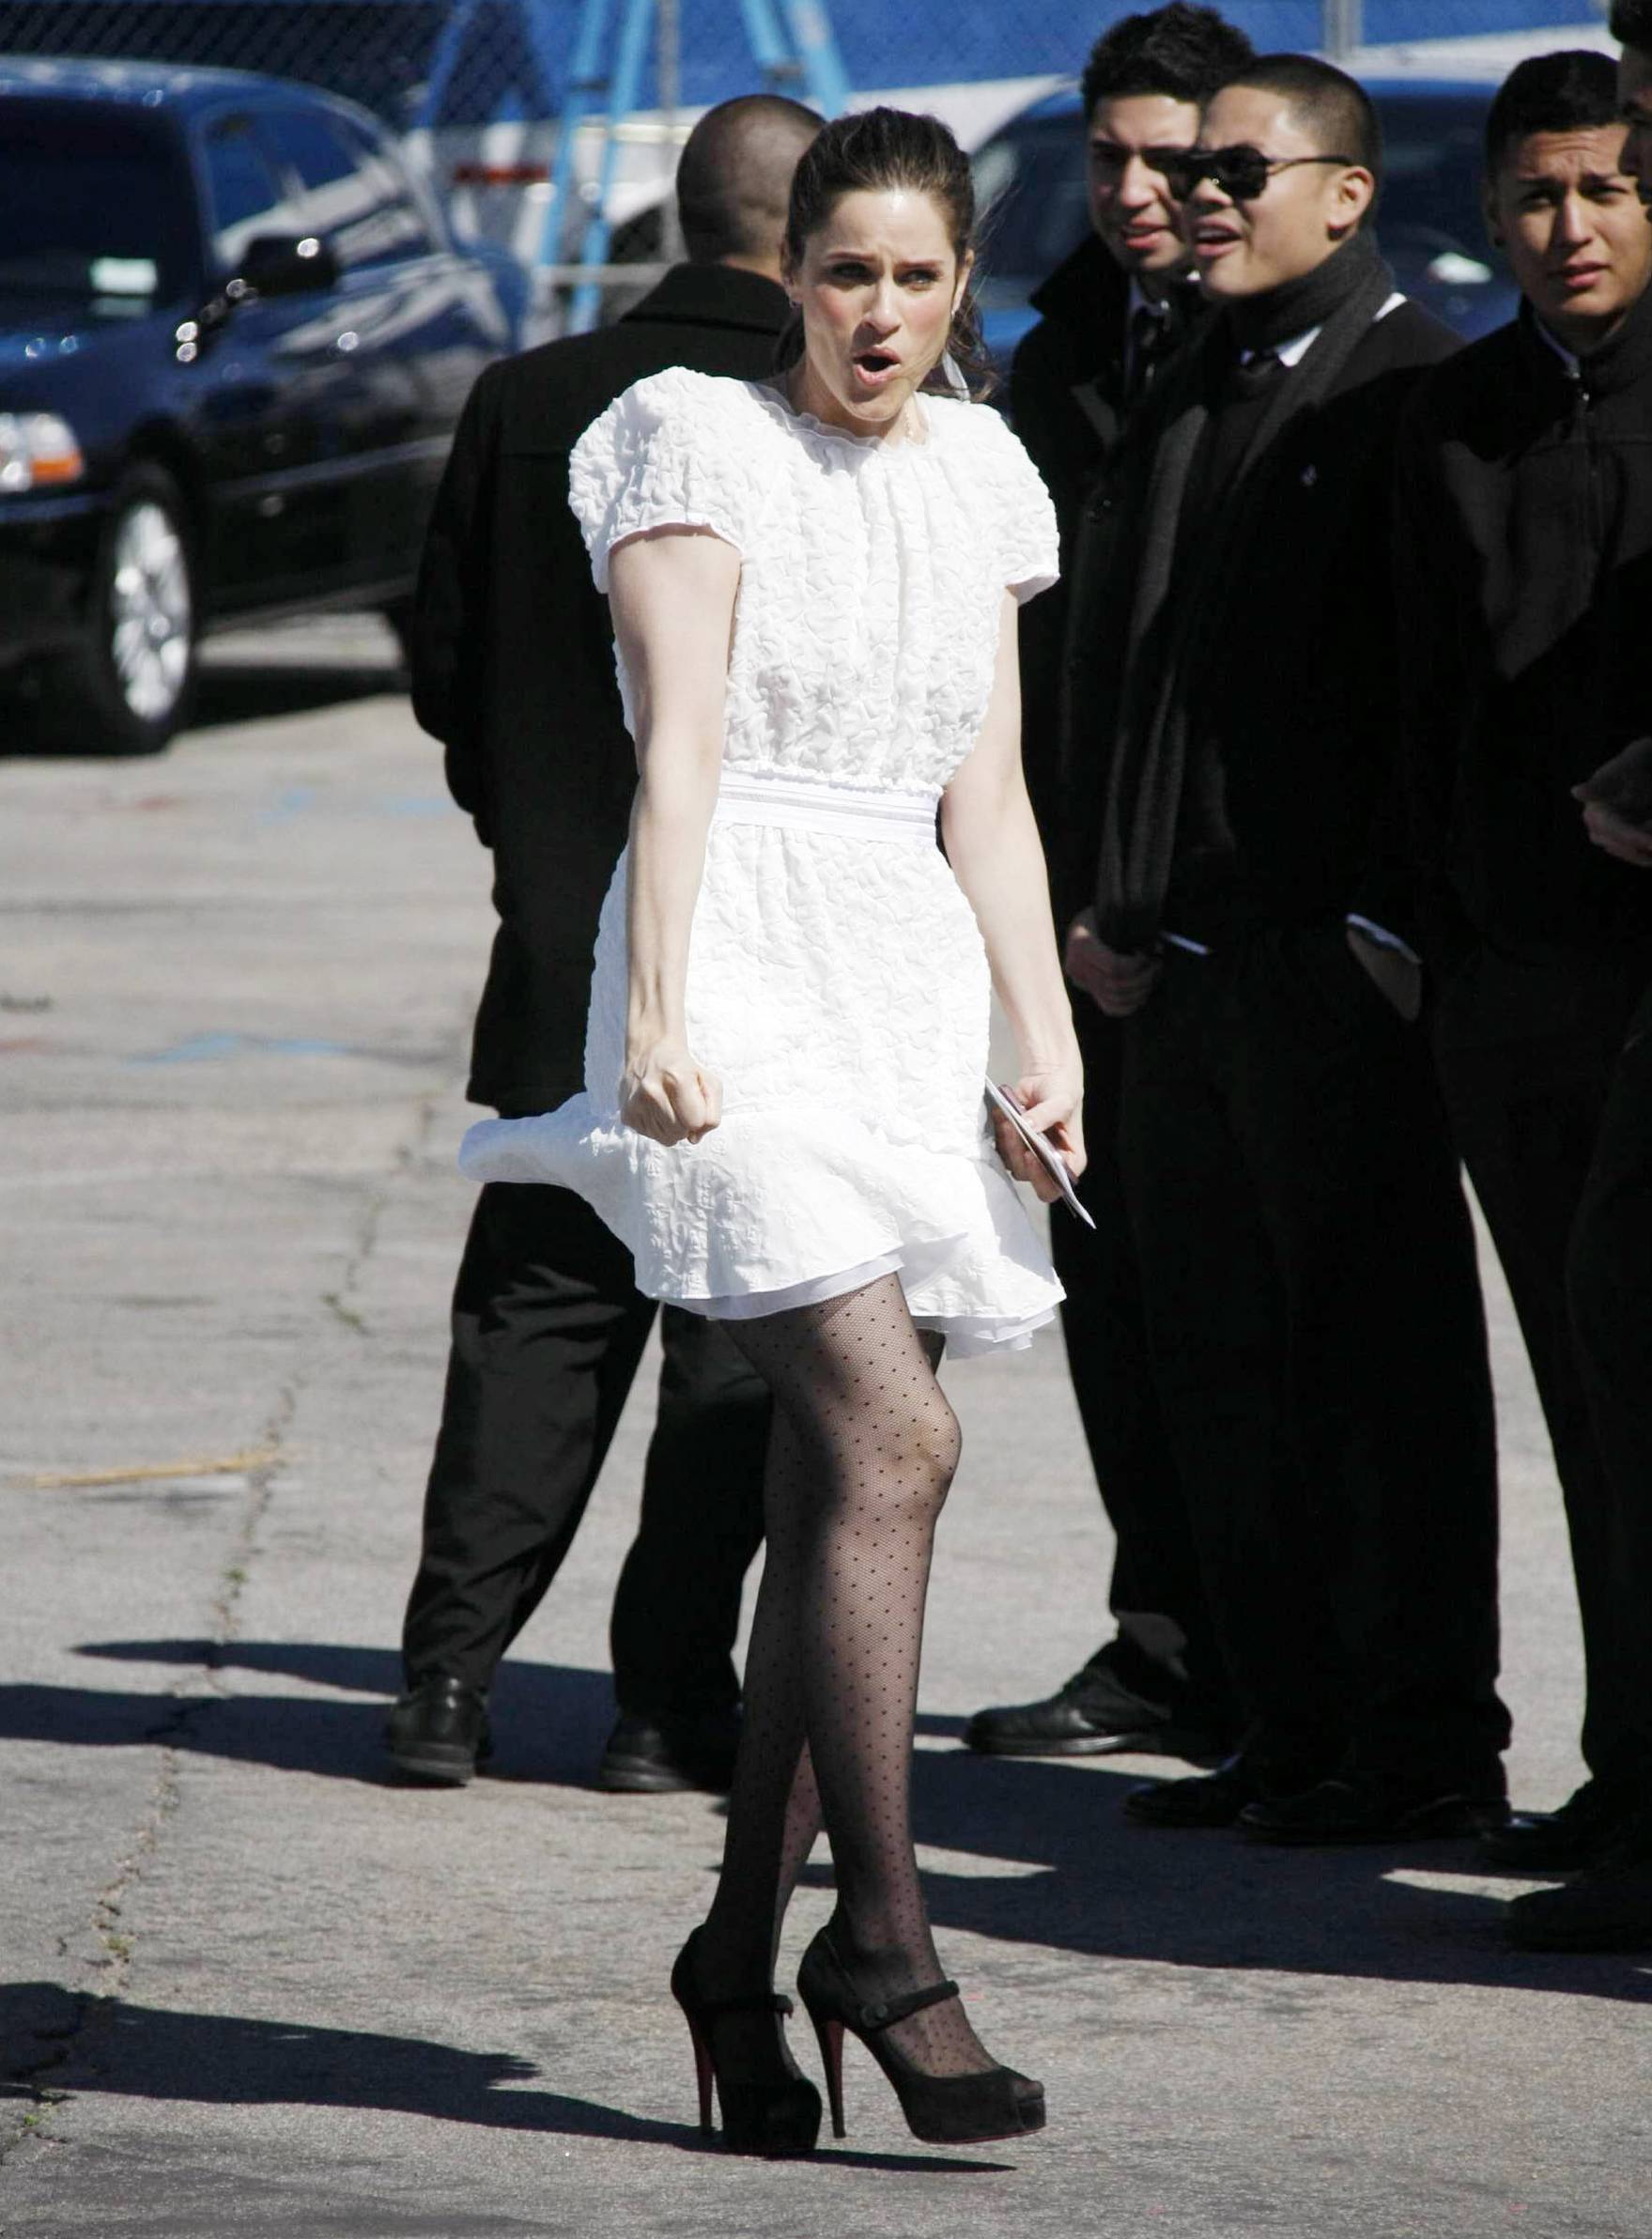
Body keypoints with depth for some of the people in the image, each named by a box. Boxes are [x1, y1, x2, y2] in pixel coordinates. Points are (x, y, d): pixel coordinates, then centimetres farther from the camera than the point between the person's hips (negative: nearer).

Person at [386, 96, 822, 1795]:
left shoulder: (526, 404, 0)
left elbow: (445, 668, 5)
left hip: (564, 953, 3)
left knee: (536, 1312, 12)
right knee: (739, 1337, 5)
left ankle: (449, 1675, 7)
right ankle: (671, 1701, 4)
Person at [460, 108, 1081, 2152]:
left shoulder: (975, 479, 15)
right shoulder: (700, 446, -2)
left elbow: (987, 795, 16)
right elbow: (678, 751, -10)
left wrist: (1049, 1040, 8)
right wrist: (655, 1016, -18)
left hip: (909, 981, 6)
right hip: (744, 972, -6)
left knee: (833, 1489, 4)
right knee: (891, 1441, -18)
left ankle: (744, 1944, 12)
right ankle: (879, 1939, -16)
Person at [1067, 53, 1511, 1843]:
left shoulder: (1415, 397, -7)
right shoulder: (1184, 407, 17)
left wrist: (1393, 924, -15)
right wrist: (1116, 906, 13)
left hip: (1339, 960, -8)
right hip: (1186, 960, 8)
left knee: (1379, 1358, -3)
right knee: (1219, 1360, 9)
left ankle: (1425, 1744, 1)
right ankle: (1294, 1728, 16)